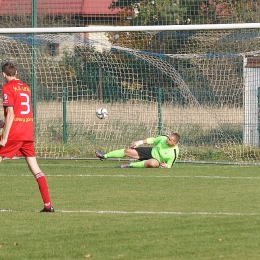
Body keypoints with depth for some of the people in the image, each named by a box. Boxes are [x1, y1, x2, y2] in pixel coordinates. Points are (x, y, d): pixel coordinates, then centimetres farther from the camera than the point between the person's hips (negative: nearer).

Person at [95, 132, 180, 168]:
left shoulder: (174, 153, -26)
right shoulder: (163, 139, -14)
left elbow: (169, 165, -12)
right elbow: (153, 140, 4)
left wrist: (165, 166, -35)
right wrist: (139, 142, 3)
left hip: (157, 161, -5)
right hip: (151, 151, 5)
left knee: (152, 163, -45)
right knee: (127, 151, 0)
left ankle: (131, 165, -23)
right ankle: (104, 156, 19)